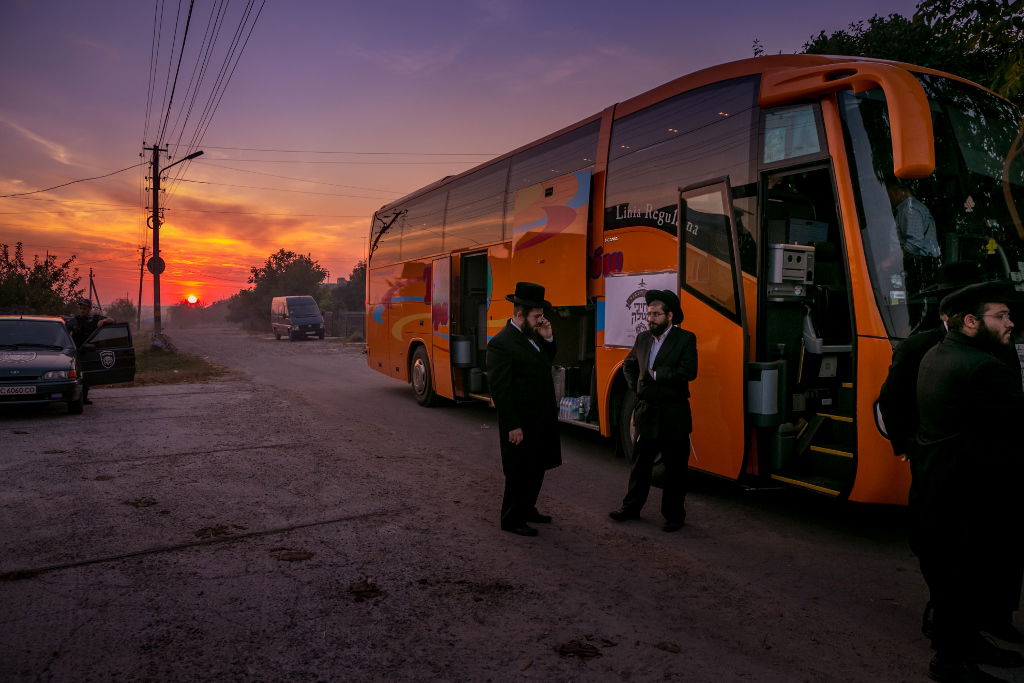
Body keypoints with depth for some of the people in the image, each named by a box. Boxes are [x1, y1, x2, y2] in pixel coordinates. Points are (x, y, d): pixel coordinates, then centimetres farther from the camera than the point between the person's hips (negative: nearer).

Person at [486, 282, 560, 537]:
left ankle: (527, 509, 39)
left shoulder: (533, 336, 6)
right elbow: (500, 389, -20)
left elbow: (546, 363, 20)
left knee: (537, 469, 21)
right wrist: (513, 426, -20)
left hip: (541, 419, 8)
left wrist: (548, 338, 2)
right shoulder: (500, 344, -19)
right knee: (519, 473, 5)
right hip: (521, 424, -8)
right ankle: (512, 519, 22)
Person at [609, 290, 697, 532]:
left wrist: (656, 374, -15)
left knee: (675, 467, 6)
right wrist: (635, 386, 9)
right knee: (640, 463, 15)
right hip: (646, 411, 5)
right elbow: (628, 365, 24)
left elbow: (689, 372, -20)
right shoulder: (642, 338, 9)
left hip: (673, 414, -5)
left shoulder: (686, 339, -7)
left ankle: (674, 515, 19)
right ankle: (631, 507, 27)